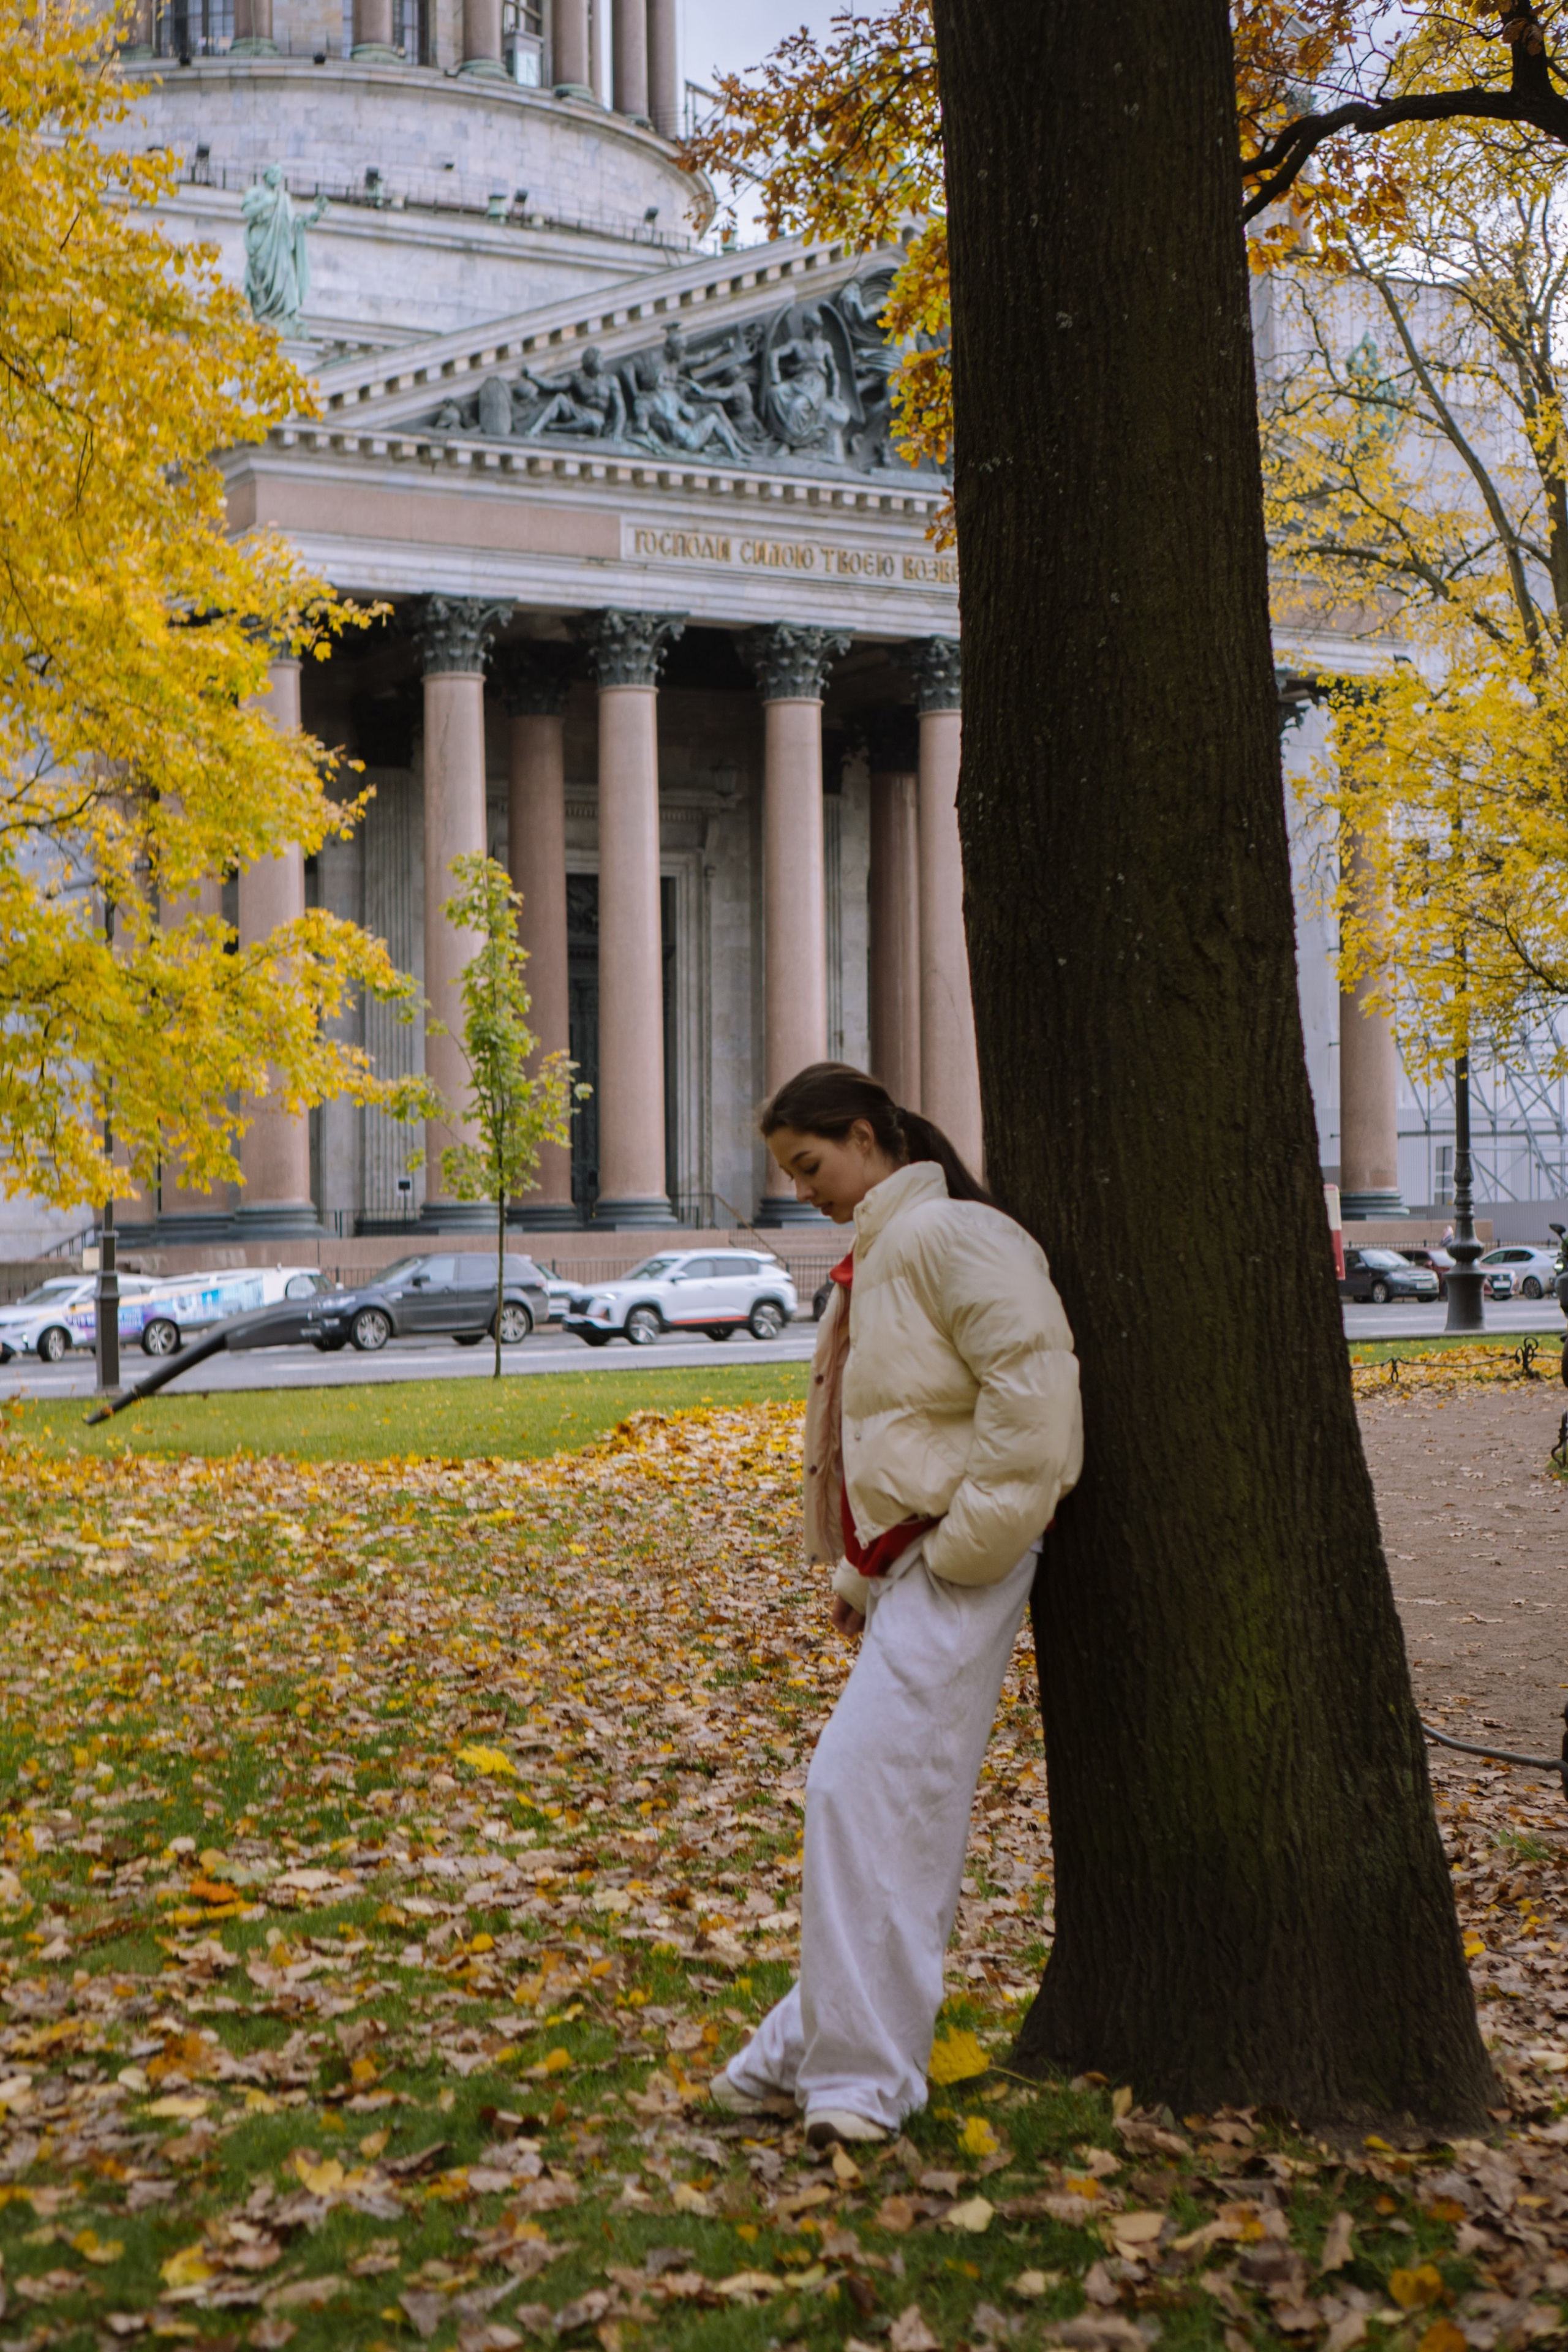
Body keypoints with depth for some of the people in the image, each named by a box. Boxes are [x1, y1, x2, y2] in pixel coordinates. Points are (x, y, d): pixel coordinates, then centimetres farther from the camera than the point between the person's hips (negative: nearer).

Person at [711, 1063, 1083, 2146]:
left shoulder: (947, 1234, -13)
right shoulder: (875, 1255, 19)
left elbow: (1032, 1389, -21)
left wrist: (964, 1546, -18)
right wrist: (861, 1570, 19)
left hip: (958, 1566, -9)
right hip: (908, 1564, 10)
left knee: (865, 1788, -12)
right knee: (899, 1805, 13)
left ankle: (860, 2076, -5)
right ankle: (815, 2045, 19)